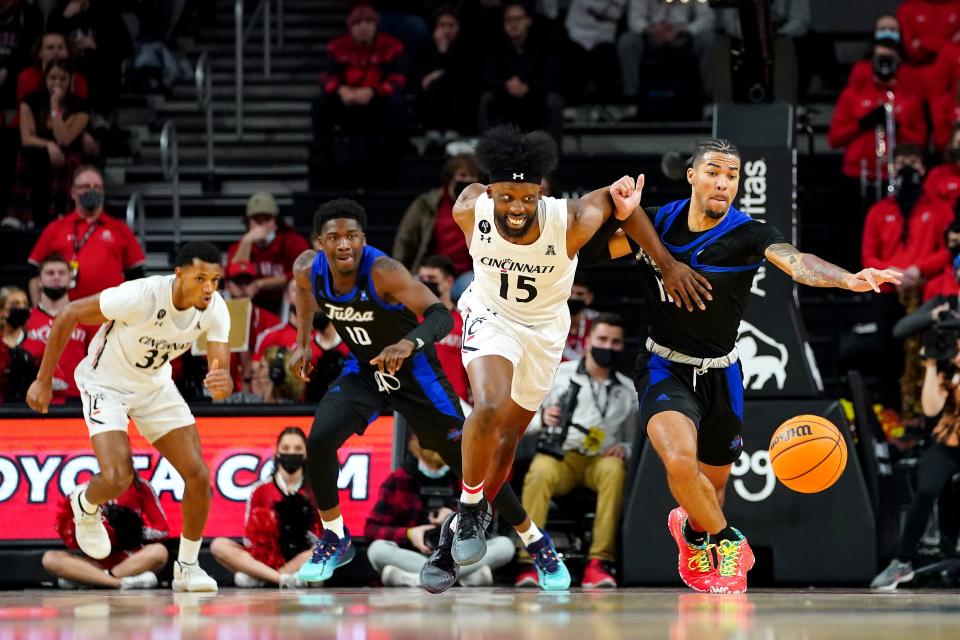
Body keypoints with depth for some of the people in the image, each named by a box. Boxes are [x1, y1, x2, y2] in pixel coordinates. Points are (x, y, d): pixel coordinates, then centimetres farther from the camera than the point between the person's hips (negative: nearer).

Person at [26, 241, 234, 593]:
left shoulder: (214, 309, -19)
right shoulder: (141, 296, -34)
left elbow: (221, 375, -20)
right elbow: (68, 316, -22)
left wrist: (223, 384, -47)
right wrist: (44, 381, -17)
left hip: (155, 385, 5)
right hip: (105, 383, -5)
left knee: (198, 475, -6)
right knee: (117, 478, -22)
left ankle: (187, 566, 13)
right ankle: (85, 505, 16)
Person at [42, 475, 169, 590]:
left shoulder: (141, 487, 6)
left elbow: (162, 529, 2)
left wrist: (138, 532, -13)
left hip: (133, 560, -2)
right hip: (99, 560, 2)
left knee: (159, 552, -35)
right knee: (50, 558, -24)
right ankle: (122, 582, -38)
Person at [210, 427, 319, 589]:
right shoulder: (260, 490, 5)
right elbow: (250, 537, 2)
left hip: (301, 560, -1)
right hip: (263, 560, 1)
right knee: (219, 545, -20)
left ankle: (256, 577, -33)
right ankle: (284, 578, -39)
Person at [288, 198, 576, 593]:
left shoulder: (383, 272, -33)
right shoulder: (309, 270, -16)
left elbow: (441, 316, -42)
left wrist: (409, 343, -60)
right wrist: (302, 343, 11)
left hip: (413, 371, -4)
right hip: (364, 370, 4)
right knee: (319, 441, -18)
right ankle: (335, 540, 2)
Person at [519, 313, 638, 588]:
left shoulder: (628, 390, 16)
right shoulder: (558, 375, 8)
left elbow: (637, 439, 19)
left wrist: (624, 449, -4)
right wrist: (542, 419, -17)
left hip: (601, 459, 2)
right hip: (559, 455, -2)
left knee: (613, 470, -35)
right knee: (540, 472, -37)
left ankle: (598, 563, -37)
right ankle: (529, 563, -38)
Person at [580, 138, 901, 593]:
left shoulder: (748, 235, -14)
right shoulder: (656, 223, -8)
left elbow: (795, 262, -33)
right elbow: (592, 251, -2)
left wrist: (849, 279, -53)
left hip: (720, 375, 1)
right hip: (665, 368, -1)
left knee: (712, 485, 17)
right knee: (680, 461, -28)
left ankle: (696, 529, 54)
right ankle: (726, 541, -1)